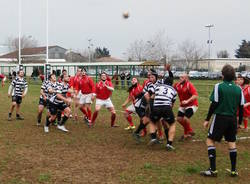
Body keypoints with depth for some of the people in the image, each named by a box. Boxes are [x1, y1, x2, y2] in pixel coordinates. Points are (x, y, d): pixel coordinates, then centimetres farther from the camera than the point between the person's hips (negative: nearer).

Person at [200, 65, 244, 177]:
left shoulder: (218, 86, -9)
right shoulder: (238, 89, 4)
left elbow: (214, 104, -11)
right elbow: (241, 107, 5)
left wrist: (207, 119, -4)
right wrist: (239, 122, 16)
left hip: (220, 117, -5)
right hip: (232, 119, 5)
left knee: (210, 140, 3)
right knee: (231, 142, 14)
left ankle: (213, 170, -3)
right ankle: (233, 170, 17)